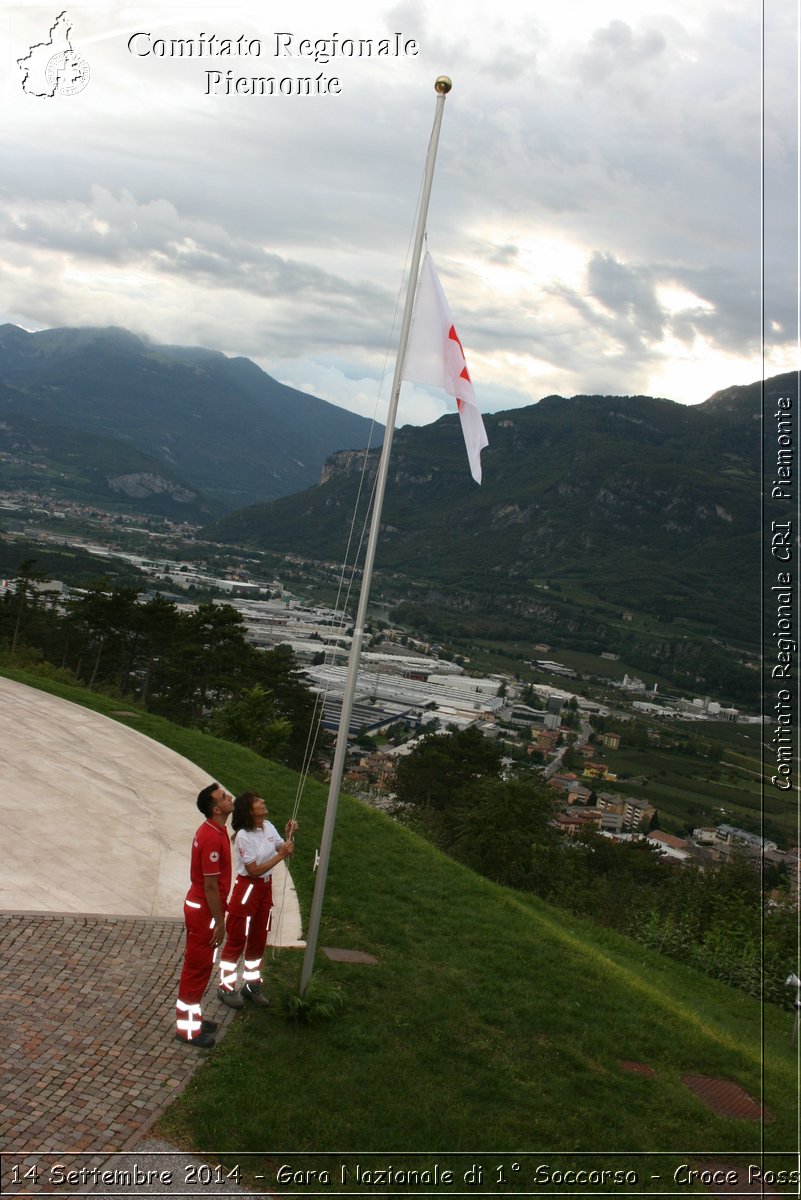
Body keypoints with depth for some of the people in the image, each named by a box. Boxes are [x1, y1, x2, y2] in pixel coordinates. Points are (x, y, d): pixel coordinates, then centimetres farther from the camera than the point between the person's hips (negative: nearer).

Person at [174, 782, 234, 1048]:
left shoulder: (213, 830, 5)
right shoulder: (213, 838, -27)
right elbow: (210, 886, -23)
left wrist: (218, 915, 21)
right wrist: (219, 921, -17)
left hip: (202, 907, 10)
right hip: (203, 911, -10)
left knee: (200, 965, 19)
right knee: (197, 967, 2)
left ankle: (191, 1017, 32)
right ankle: (187, 1028, 14)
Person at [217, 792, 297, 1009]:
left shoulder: (268, 826, 0)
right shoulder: (244, 836, -22)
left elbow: (284, 850, 6)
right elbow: (254, 870, -21)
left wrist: (289, 836, -12)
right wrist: (280, 855, -23)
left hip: (266, 887, 7)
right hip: (247, 888, -7)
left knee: (258, 939, 17)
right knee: (237, 940, 4)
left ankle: (252, 985, 31)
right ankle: (226, 988, 18)